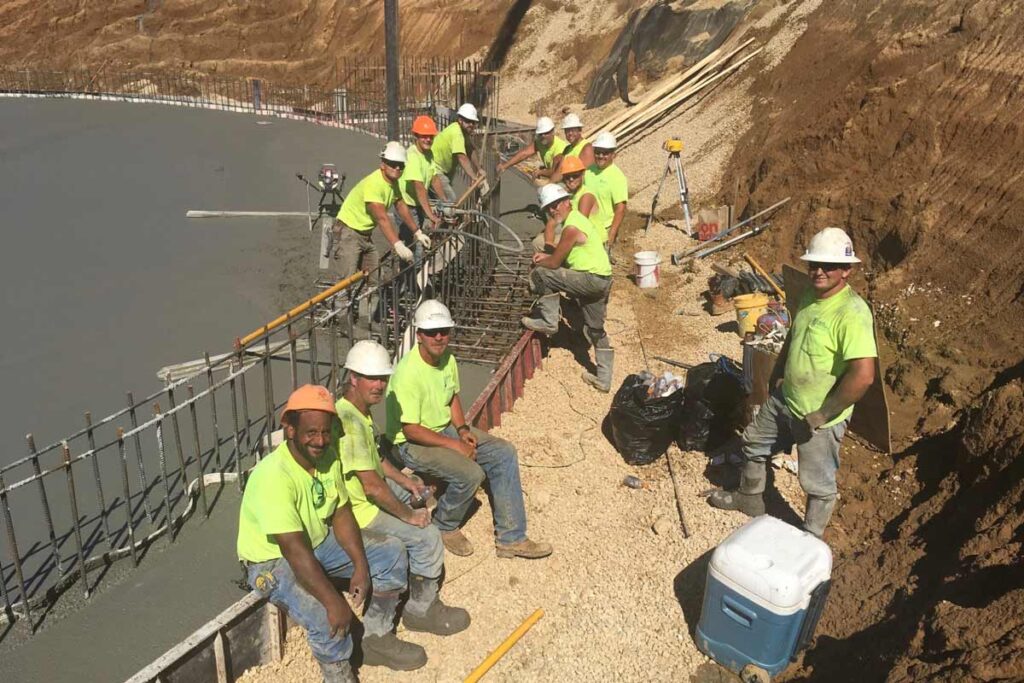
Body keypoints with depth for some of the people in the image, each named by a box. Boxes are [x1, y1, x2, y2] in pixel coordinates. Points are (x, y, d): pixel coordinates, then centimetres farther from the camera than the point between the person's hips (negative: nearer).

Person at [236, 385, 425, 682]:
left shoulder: (328, 456, -8)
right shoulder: (274, 477, -33)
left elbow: (341, 514, -1)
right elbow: (295, 550, -36)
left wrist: (360, 565, -14)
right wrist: (334, 602, -37)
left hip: (319, 541, 8)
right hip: (274, 561, -8)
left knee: (392, 553, 2)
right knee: (327, 617, -33)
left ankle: (377, 640, 16)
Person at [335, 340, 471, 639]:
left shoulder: (358, 408, 2)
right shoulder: (350, 423, -31)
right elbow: (372, 486, -31)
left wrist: (405, 481, 9)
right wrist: (409, 516, -21)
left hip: (362, 489, 11)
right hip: (356, 507, -11)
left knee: (420, 491, 28)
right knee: (427, 535, -13)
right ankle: (421, 610, 4)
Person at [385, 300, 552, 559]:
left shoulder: (448, 359, -2)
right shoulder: (408, 373, -27)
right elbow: (411, 430, -24)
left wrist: (462, 429, -3)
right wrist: (454, 445, -21)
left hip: (445, 429, 9)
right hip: (411, 443, -8)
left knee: (504, 453, -5)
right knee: (471, 473, -28)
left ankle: (510, 538, 1)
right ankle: (444, 527, 4)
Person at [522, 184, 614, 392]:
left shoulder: (571, 228, -17)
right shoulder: (576, 218, 15)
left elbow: (555, 263, -12)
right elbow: (565, 257, 24)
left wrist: (538, 263, 7)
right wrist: (546, 257, 13)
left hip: (592, 279, -10)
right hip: (602, 280, 10)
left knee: (541, 274, -12)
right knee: (596, 331, 18)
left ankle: (548, 321, 2)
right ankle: (604, 379, 25)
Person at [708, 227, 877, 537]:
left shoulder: (852, 313, -28)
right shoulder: (810, 295, 0)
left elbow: (863, 375, -34)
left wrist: (821, 415, -25)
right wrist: (777, 374, 14)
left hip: (820, 418, -8)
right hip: (784, 399, 9)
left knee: (818, 485, 12)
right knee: (753, 443, 26)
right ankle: (749, 498, 51)